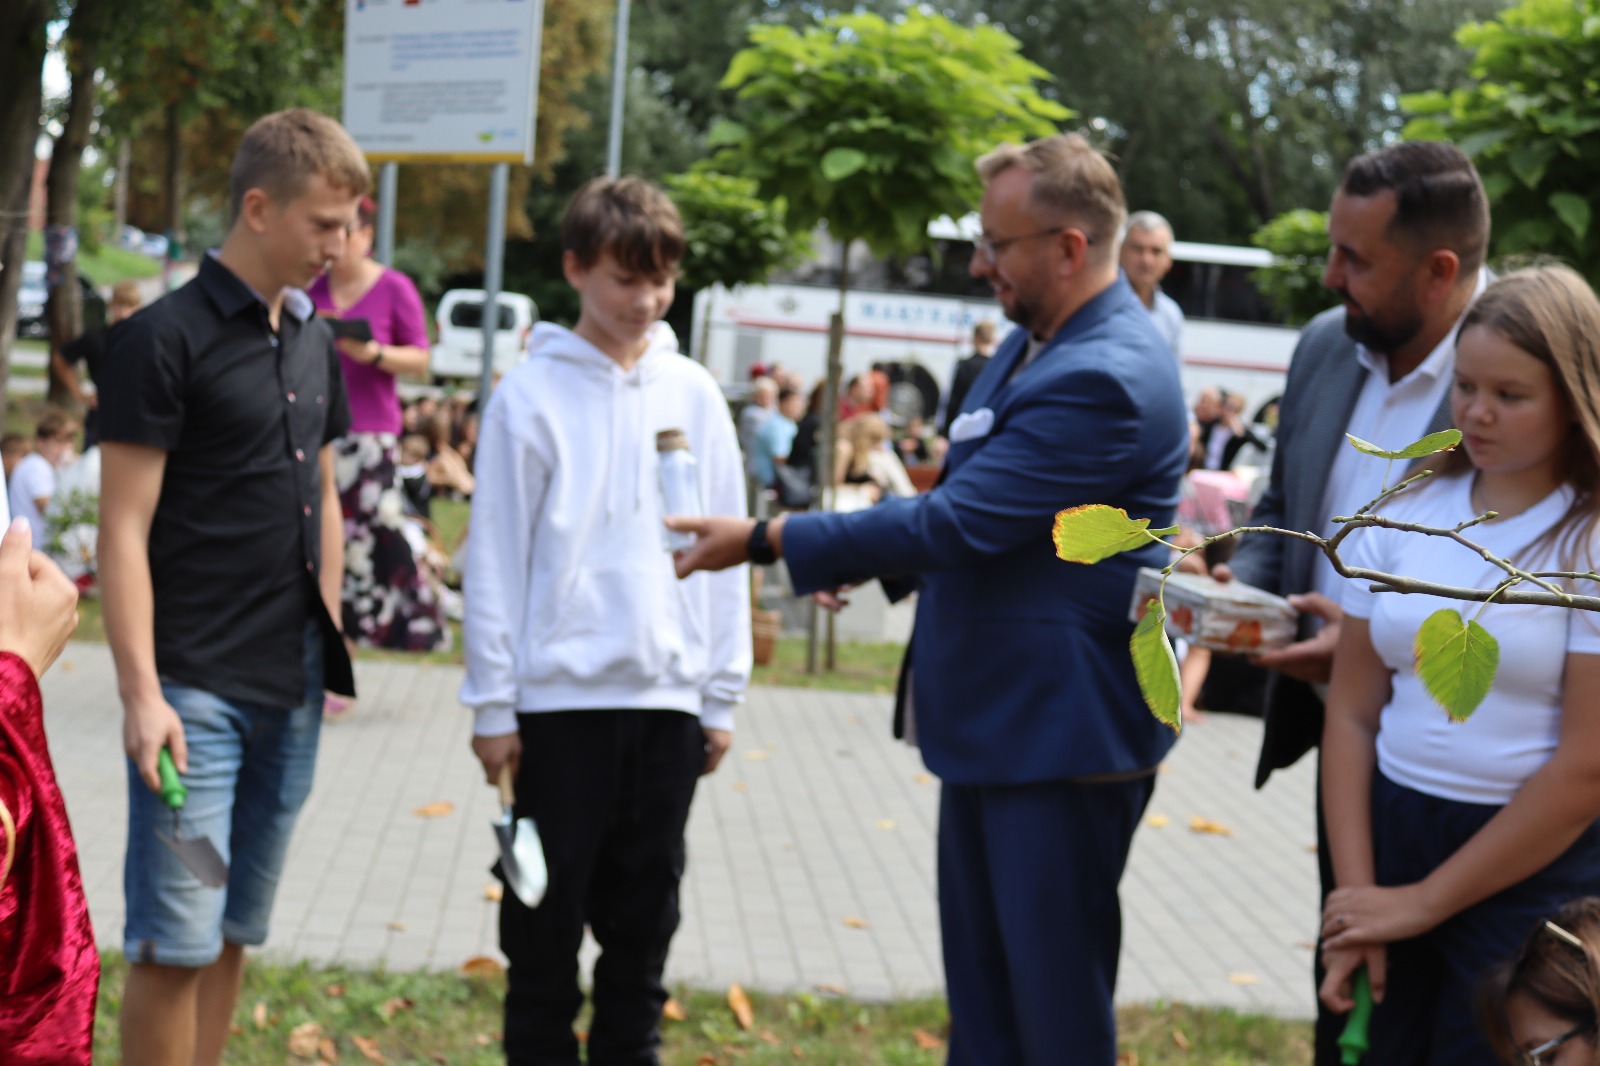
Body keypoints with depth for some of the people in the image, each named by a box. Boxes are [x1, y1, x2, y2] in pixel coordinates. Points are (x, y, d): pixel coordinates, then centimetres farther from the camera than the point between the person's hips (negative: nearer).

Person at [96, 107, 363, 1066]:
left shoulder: (315, 340, 12)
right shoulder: (165, 338, -9)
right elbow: (125, 527, -12)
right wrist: (141, 691, -17)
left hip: (293, 688, 7)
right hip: (196, 689, -7)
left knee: (235, 933, 13)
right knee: (176, 942, -5)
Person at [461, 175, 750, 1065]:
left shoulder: (695, 395, 6)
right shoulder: (533, 396, -4)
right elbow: (497, 557, -4)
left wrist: (723, 697, 6)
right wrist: (493, 705, -6)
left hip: (668, 697, 3)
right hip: (561, 698, -3)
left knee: (646, 919, 11)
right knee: (548, 911, 6)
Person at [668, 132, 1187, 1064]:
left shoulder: (1107, 377, -23)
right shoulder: (1033, 343, 9)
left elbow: (958, 524, -26)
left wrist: (767, 541, -19)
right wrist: (857, 557, 6)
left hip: (1063, 732, -10)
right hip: (993, 717, 10)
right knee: (981, 989, 18)